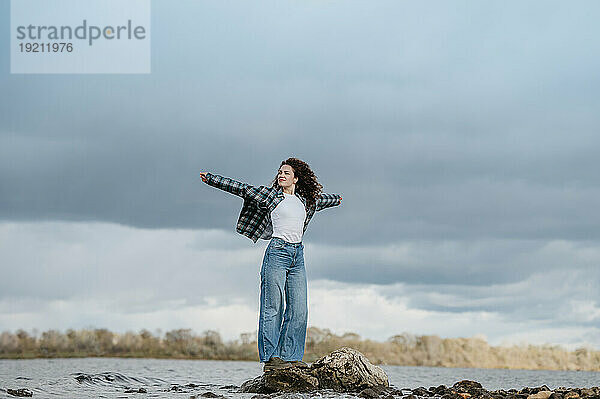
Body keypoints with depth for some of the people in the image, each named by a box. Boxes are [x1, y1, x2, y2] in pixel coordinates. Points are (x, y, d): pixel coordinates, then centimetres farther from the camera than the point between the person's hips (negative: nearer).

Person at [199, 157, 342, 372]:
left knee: (299, 310, 0)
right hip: (277, 252, -5)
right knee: (273, 307, -7)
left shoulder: (305, 200, 17)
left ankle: (291, 356, 5)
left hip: (297, 257, 5)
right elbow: (241, 188, 2)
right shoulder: (270, 195, 3)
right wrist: (211, 178, -1)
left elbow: (319, 198, 38)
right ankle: (270, 358, -6)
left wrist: (336, 199, 58)